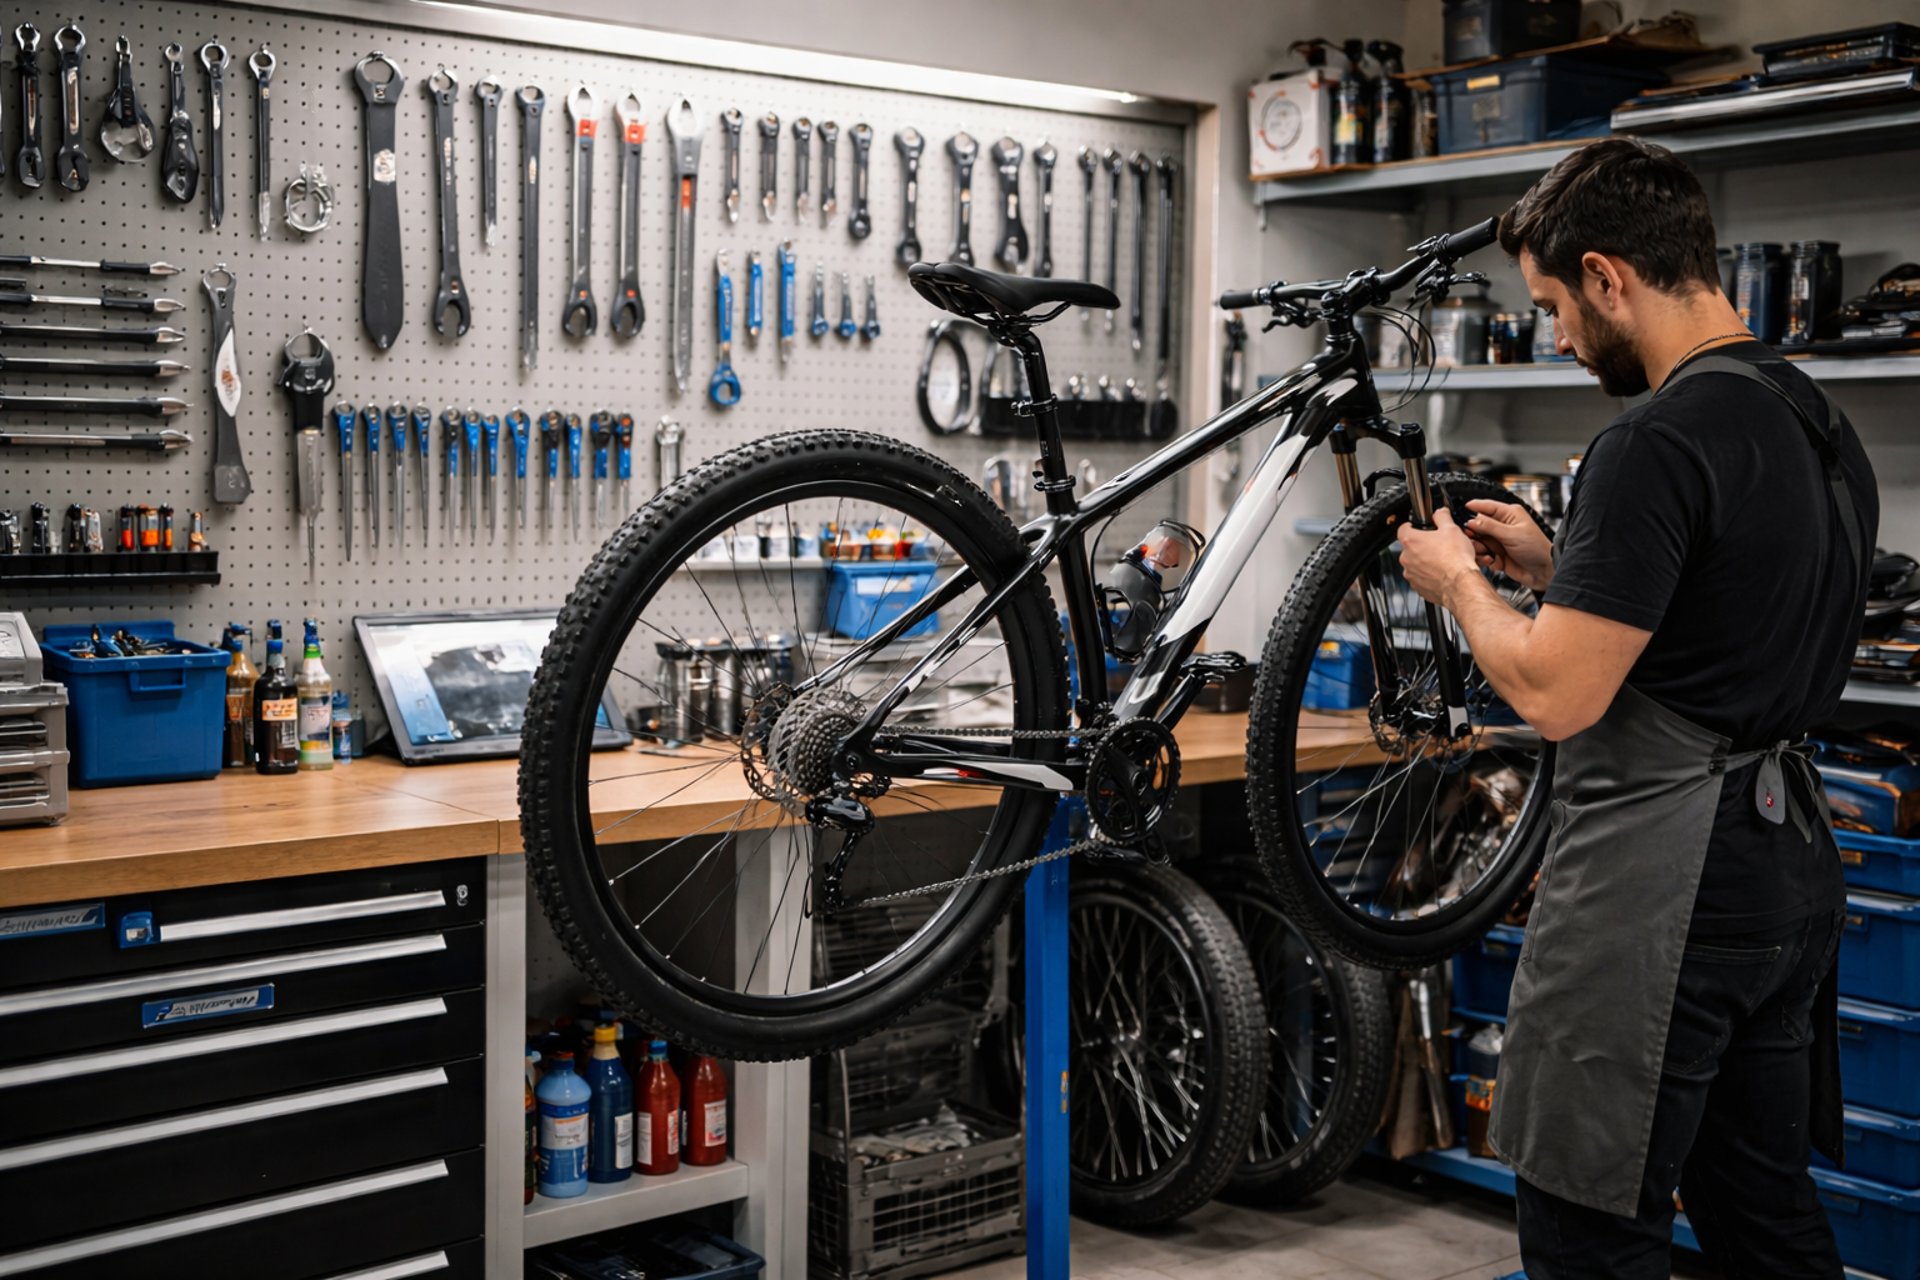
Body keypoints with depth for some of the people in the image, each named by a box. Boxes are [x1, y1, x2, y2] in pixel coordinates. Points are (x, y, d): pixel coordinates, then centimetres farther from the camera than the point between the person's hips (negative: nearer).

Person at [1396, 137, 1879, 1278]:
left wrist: (1460, 580, -3)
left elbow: (1557, 694, -21)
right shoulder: (1821, 425, 12)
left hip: (1658, 887, -10)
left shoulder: (1657, 446, -20)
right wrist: (1554, 565, 19)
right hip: (1789, 869, 10)